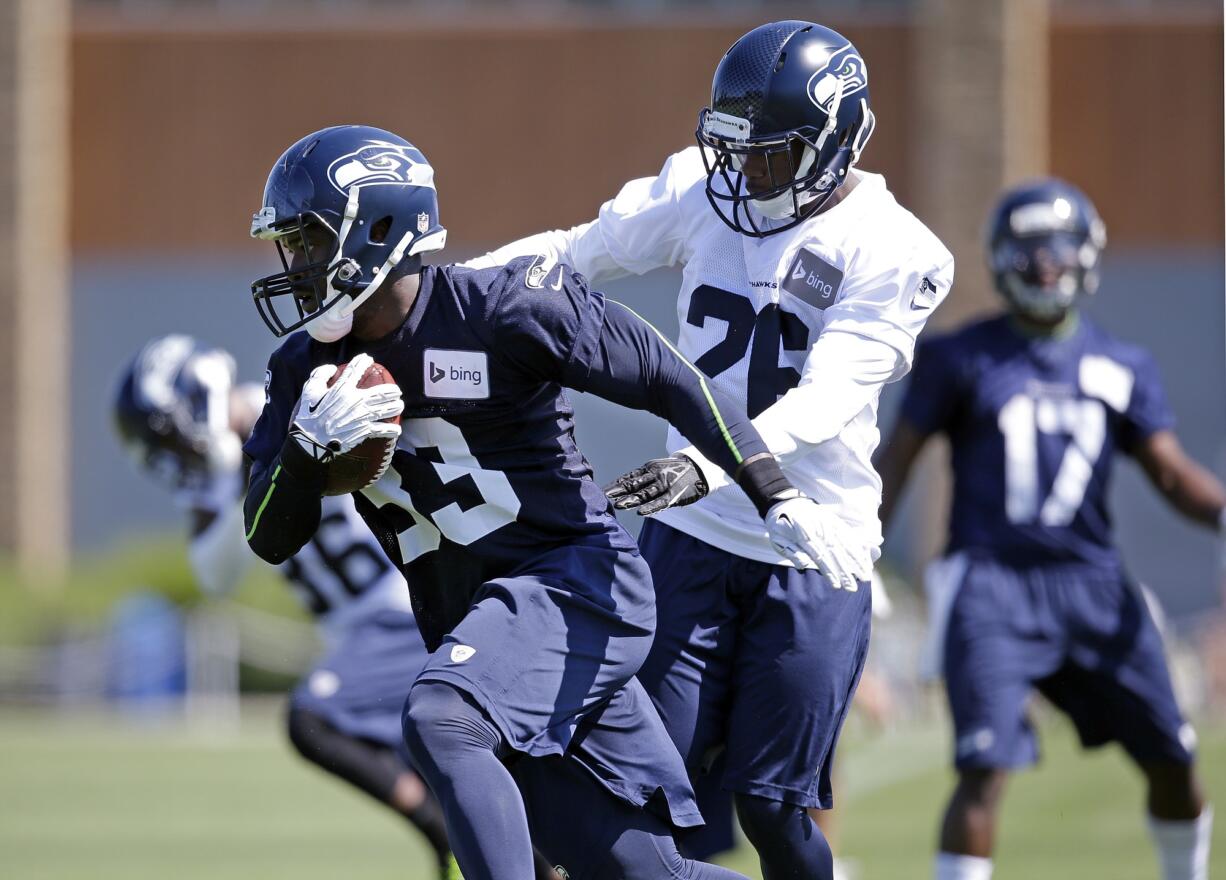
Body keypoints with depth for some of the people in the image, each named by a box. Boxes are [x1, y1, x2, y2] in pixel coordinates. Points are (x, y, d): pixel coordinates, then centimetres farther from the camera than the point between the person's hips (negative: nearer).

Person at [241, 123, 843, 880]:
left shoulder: (500, 313, -14)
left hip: (575, 581, -6)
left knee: (440, 722, -32)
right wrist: (312, 445, -18)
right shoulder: (312, 368, 4)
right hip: (480, 625, 6)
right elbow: (270, 539, 1)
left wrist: (778, 497, -13)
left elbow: (667, 379, -9)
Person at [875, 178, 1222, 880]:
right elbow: (898, 456, 5)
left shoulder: (1122, 368, 10)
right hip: (992, 585, -4)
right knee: (986, 769, -17)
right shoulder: (961, 360, 3)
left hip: (1091, 584, 4)